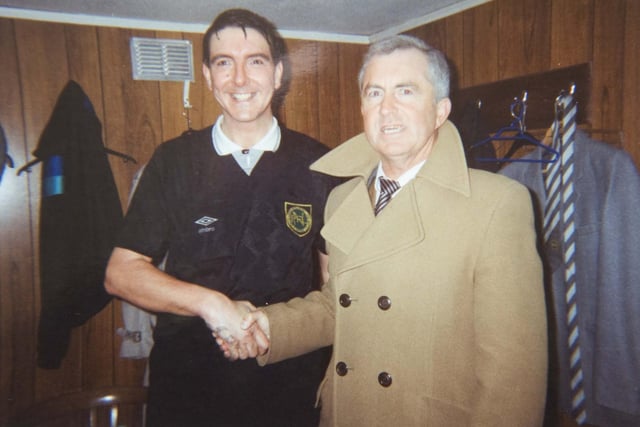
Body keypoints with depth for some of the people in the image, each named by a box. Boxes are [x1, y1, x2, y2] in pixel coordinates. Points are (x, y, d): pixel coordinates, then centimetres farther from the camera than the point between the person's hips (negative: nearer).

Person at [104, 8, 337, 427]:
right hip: (188, 380, 1)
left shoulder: (318, 165, -3)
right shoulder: (173, 161, -2)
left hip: (291, 380, 0)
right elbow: (121, 272, -4)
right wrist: (208, 302, -18)